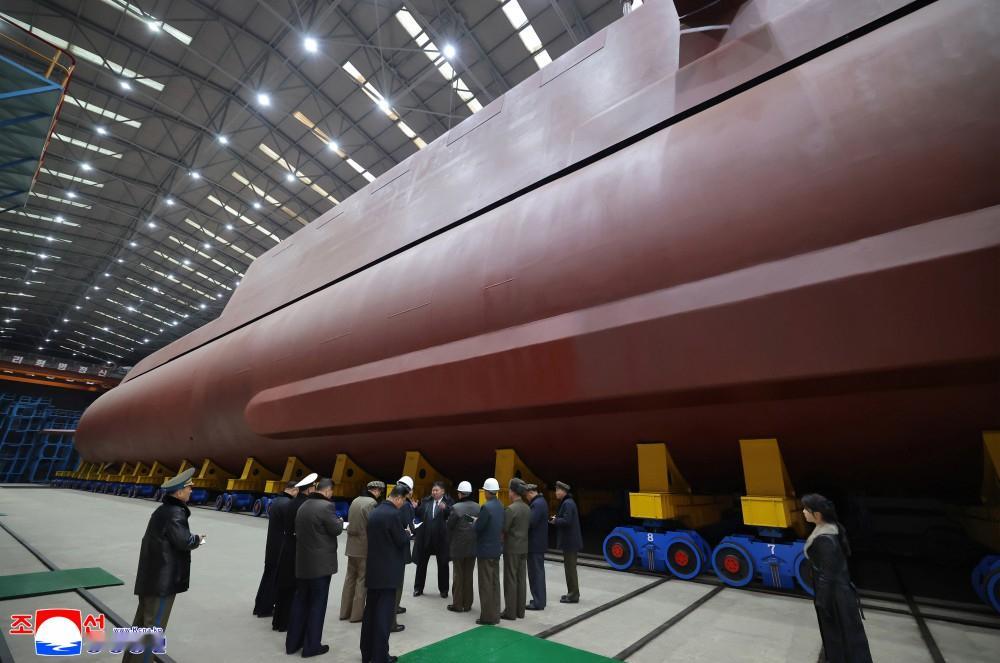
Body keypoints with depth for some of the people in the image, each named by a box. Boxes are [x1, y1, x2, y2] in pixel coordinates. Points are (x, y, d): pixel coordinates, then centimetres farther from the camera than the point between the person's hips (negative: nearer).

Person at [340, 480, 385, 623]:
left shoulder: (355, 500, 7)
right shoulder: (372, 503, -17)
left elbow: (352, 521, 12)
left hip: (352, 545, 8)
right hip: (364, 546, -8)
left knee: (350, 578, 16)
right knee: (362, 580, 4)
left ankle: (345, 611, 25)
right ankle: (357, 614, 11)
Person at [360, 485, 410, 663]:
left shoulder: (374, 512, 5)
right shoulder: (393, 514, -20)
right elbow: (401, 541, -15)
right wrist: (407, 534, 6)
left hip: (373, 569, 8)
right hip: (387, 571, -8)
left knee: (370, 612, 17)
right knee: (384, 614, 2)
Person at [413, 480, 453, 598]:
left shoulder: (449, 502, -5)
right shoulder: (425, 501, 5)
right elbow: (418, 515, 4)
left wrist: (445, 508, -32)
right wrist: (415, 508, -14)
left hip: (441, 538, -2)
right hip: (425, 537, 2)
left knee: (443, 565, 10)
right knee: (421, 563, 13)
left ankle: (443, 590, 26)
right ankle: (418, 588, 30)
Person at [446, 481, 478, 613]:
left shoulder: (456, 508, -18)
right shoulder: (478, 507, -6)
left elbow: (450, 527, -10)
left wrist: (449, 545, 5)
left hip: (458, 547, -4)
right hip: (473, 546, 4)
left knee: (458, 575, 10)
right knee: (469, 575, 15)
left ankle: (457, 605, 16)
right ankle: (467, 604, 23)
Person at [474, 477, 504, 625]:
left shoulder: (486, 507, -22)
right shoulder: (500, 506, 3)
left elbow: (477, 528, -19)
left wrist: (476, 521, 1)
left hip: (485, 550, -8)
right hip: (496, 549, 8)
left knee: (486, 584, 3)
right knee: (495, 582, 16)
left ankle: (487, 616, 11)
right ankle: (495, 614, 25)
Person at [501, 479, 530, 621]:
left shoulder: (510, 509, -19)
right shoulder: (527, 508, 4)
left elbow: (504, 528, -17)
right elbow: (528, 526, 12)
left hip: (512, 548, -7)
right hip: (524, 548, 7)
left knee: (510, 580, 3)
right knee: (521, 579, 12)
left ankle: (510, 612, 11)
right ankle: (520, 610, 21)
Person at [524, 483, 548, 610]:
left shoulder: (537, 504, -21)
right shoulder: (541, 501, 11)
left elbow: (530, 522, -28)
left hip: (535, 544, -10)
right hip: (539, 543, 10)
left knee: (535, 573, -1)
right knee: (538, 571, 18)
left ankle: (538, 602, 7)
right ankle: (539, 599, 29)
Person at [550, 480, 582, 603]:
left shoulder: (567, 503, -19)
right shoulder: (567, 502, 13)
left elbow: (567, 521, -27)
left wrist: (555, 521, -12)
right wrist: (557, 518, 5)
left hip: (569, 541, -10)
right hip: (570, 540, 10)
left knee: (570, 567, -1)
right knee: (570, 567, 18)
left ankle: (573, 595, 8)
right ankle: (573, 592, 28)